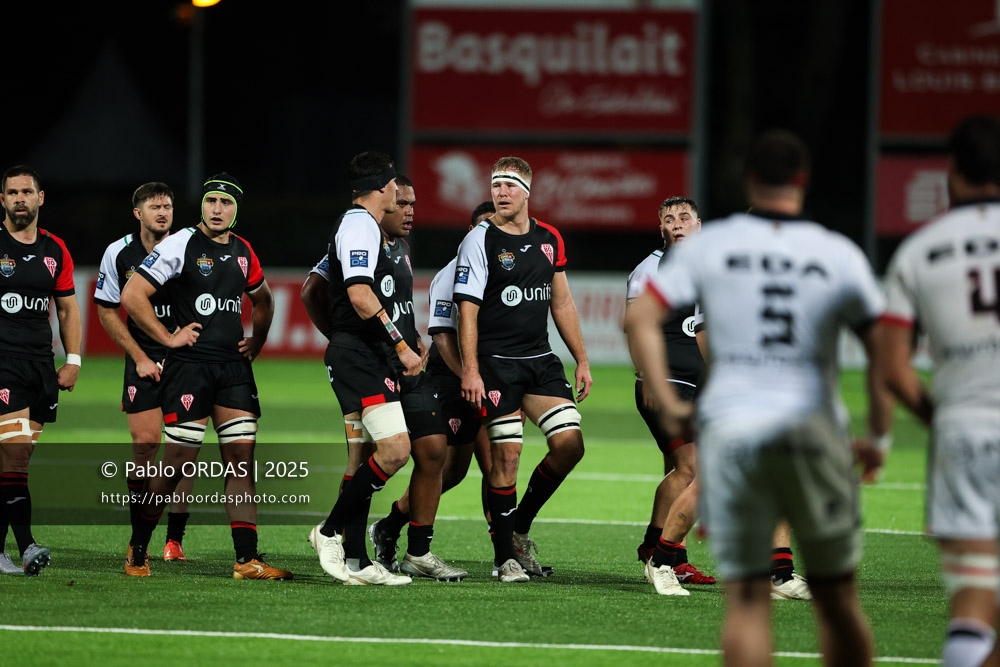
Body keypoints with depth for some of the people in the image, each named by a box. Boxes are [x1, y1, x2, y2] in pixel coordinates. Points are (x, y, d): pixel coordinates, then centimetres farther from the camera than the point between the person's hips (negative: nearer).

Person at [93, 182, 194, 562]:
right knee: (145, 442, -10)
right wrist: (140, 358, 0)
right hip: (143, 357, 0)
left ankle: (175, 538, 2)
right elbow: (107, 312, 7)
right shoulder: (119, 254, 0)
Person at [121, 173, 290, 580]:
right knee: (178, 462, -6)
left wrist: (255, 343, 19)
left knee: (241, 459, -1)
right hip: (189, 366, -6)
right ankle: (137, 550, 11)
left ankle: (247, 560, -4)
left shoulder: (242, 252, 13)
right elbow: (132, 296, -10)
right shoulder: (181, 245, -6)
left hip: (234, 367, 6)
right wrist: (167, 338, -9)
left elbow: (262, 299, 32)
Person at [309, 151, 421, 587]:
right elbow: (360, 296, -22)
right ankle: (331, 531, -11)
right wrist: (401, 346, -20)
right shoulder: (360, 226, -11)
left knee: (364, 458, 8)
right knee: (395, 449, -17)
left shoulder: (358, 226, 21)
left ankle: (355, 561, 7)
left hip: (363, 355, 11)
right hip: (359, 353, -11)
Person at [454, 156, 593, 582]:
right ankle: (505, 555, 1)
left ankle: (520, 526, 14)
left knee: (570, 443, -5)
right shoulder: (481, 240, -6)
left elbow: (561, 303, 17)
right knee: (506, 455, -7)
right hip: (497, 363, -5)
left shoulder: (549, 240, 11)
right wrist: (470, 371, -16)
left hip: (541, 360, 5)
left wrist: (582, 361, 14)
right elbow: (467, 309, -9)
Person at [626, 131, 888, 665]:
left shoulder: (709, 245, 4)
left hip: (729, 427, 0)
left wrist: (665, 401, 2)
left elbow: (640, 318, -2)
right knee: (835, 596, 11)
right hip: (813, 431, 0)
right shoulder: (839, 255, 3)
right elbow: (884, 350, 4)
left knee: (746, 600, 0)